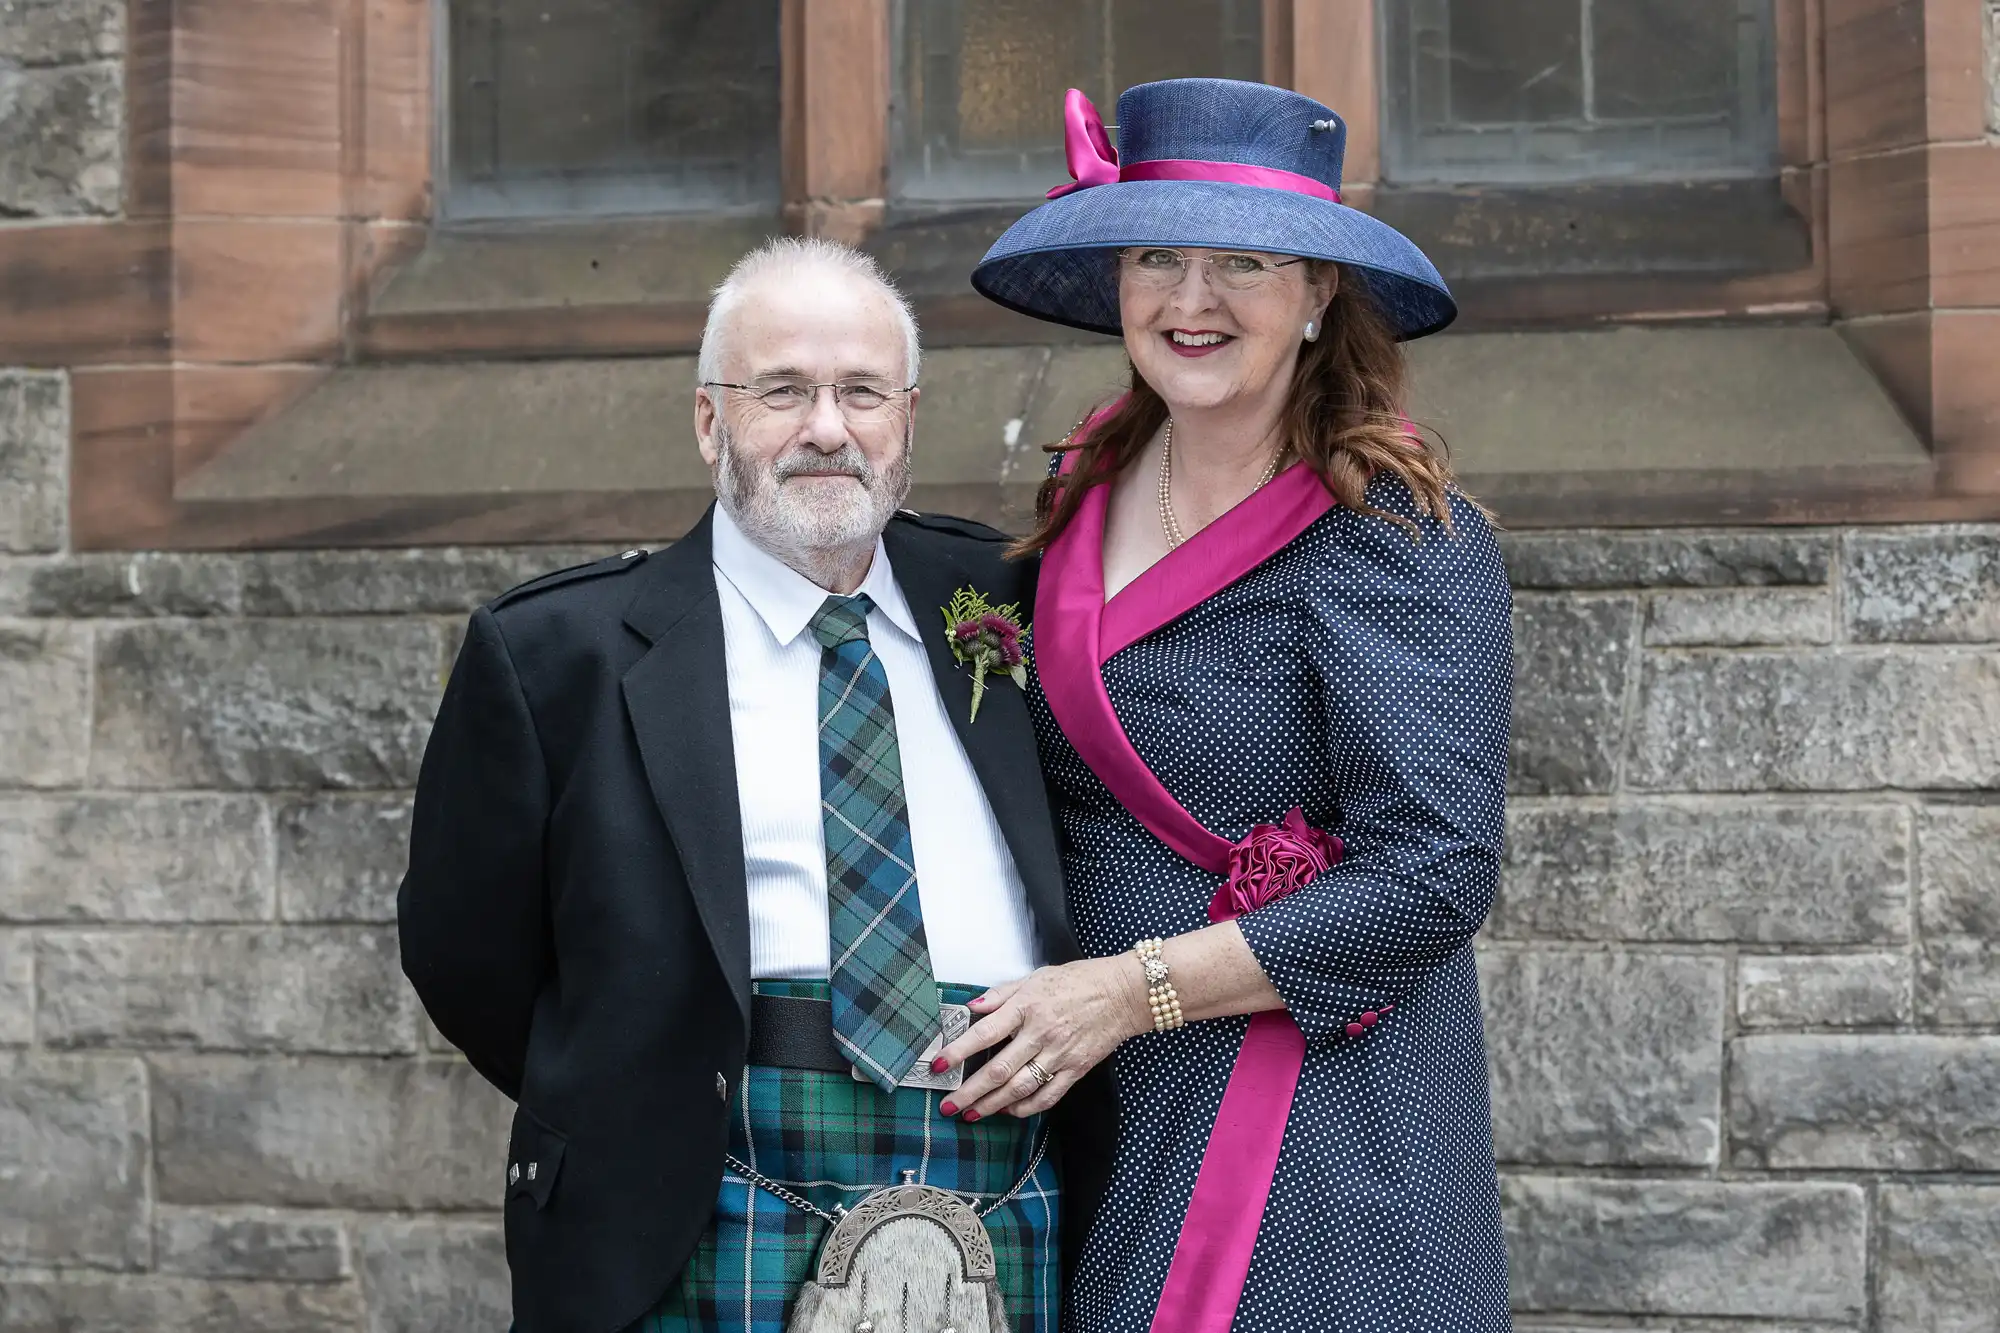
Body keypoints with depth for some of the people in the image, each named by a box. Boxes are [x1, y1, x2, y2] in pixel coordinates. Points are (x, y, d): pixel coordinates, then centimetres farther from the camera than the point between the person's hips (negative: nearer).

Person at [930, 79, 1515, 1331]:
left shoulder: (1395, 534, -13)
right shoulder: (1088, 495, 7)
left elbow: (1435, 875, -20)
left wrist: (1132, 988, -19)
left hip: (1321, 1149, -6)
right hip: (1106, 1132, 6)